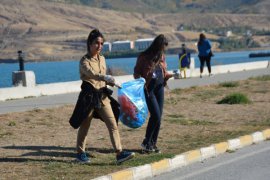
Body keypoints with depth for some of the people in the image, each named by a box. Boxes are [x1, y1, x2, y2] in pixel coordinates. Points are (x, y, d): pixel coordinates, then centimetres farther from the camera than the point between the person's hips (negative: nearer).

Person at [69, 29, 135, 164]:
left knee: (113, 124, -5)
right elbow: (91, 73, -31)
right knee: (84, 126, 7)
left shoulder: (102, 59, 11)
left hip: (102, 96, 6)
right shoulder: (85, 61, -11)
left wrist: (109, 82, 4)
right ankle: (80, 153, 23)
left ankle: (119, 153, -8)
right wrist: (105, 78, -46)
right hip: (88, 96, -5)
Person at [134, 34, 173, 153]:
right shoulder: (144, 57, -10)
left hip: (159, 88, 6)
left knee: (158, 117, 4)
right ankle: (146, 142, 1)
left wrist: (169, 76, -2)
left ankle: (153, 144, 14)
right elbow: (136, 73, -4)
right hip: (148, 89, -6)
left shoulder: (161, 56, 8)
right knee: (155, 115, -13)